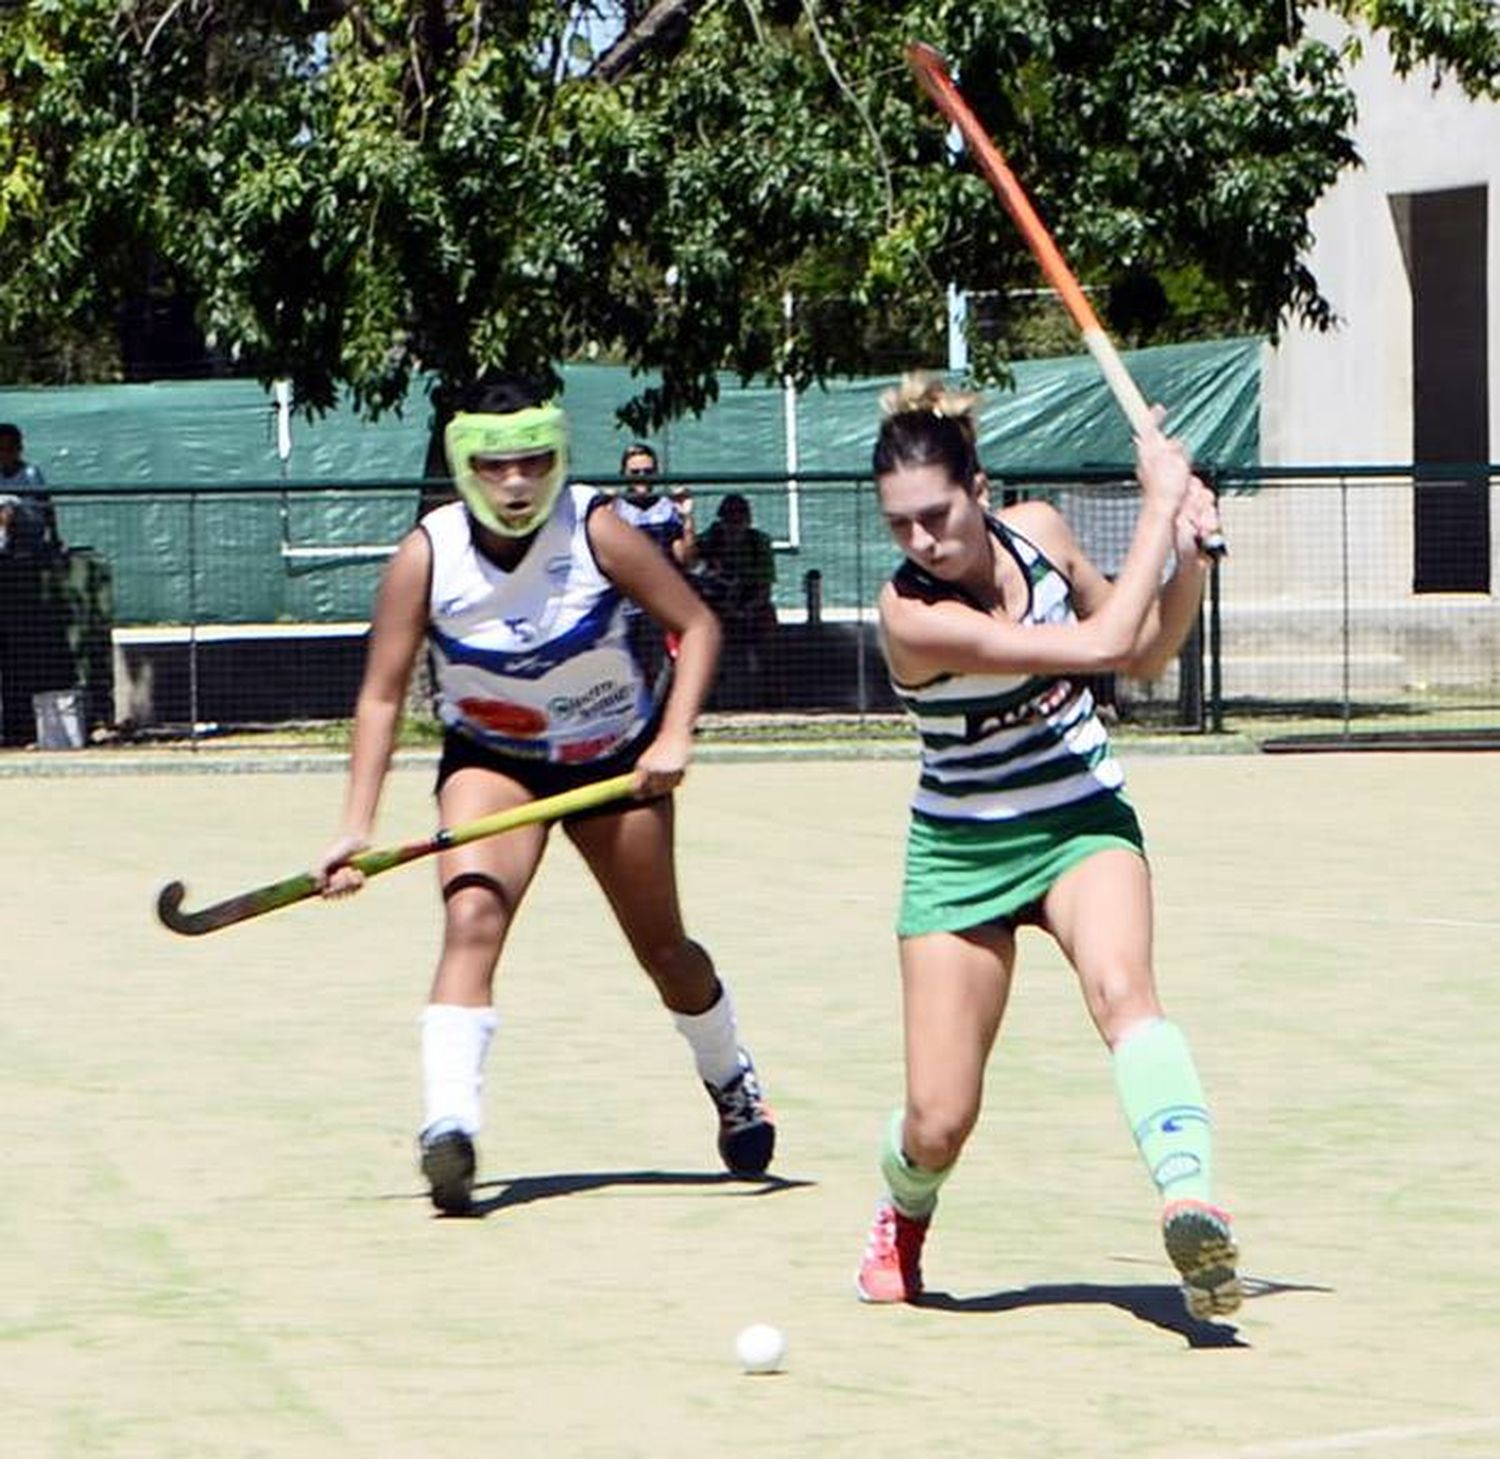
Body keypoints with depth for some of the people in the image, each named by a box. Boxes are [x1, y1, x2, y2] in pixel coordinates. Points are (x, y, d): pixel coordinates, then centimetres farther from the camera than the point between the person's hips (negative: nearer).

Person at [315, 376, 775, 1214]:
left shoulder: (596, 533, -22)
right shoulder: (428, 557, -21)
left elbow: (697, 624, -11)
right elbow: (383, 696, -16)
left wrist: (675, 738, -23)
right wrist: (357, 827, -23)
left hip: (614, 757, 1)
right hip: (491, 760, -1)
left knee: (661, 947, 12)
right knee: (472, 916, -27)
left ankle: (733, 1082, 42)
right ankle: (449, 1128, -35)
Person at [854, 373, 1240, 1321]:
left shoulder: (1039, 532, -6)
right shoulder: (911, 612, -24)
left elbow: (1148, 656, 10)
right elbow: (1103, 645, -30)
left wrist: (1191, 554, -8)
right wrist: (1160, 504, -23)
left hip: (1084, 825, 2)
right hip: (962, 851, -2)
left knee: (1120, 983, -32)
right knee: (938, 1126, -5)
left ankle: (1194, 1208, -51)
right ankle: (905, 1215, 33)